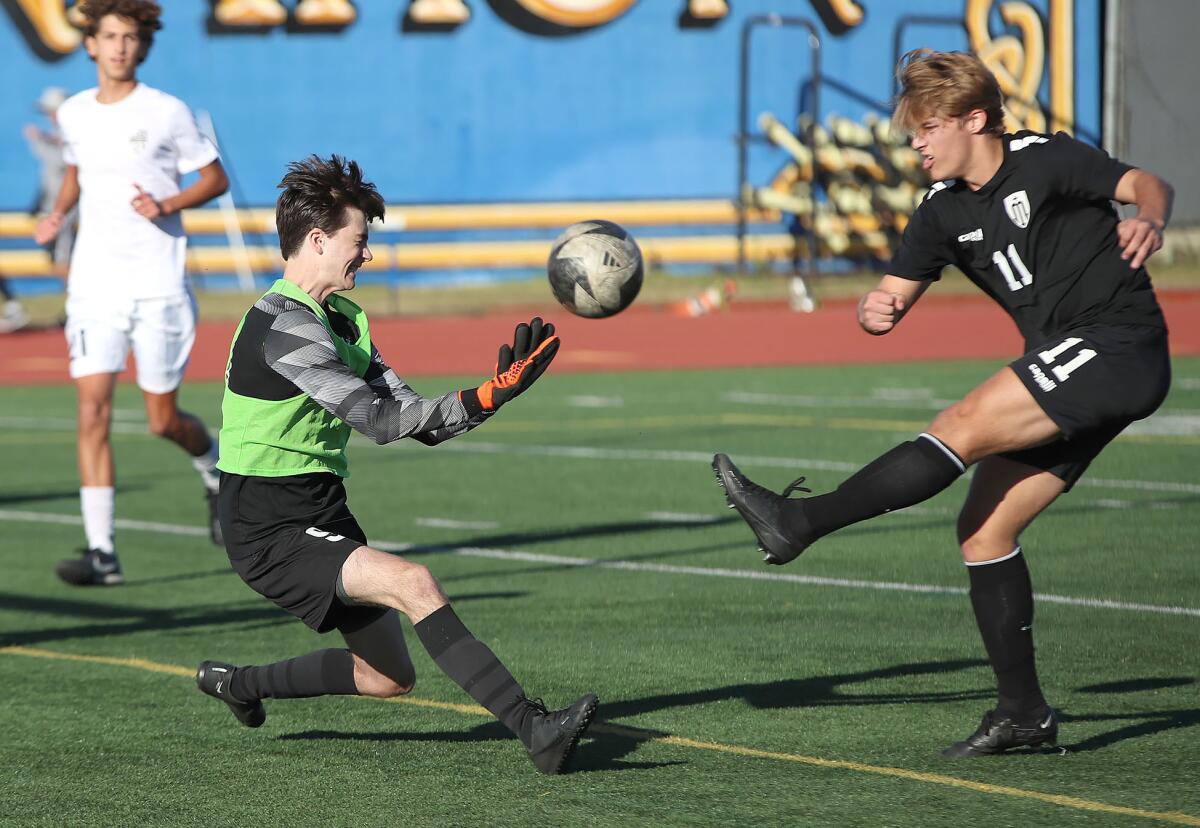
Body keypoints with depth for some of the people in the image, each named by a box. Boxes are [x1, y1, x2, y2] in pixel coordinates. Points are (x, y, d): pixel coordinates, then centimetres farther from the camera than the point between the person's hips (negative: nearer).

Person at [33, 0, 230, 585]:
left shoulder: (167, 113, -5)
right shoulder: (73, 114, 7)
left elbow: (216, 179, 3)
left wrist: (166, 206, -15)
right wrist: (58, 213, 7)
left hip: (157, 287, -3)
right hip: (94, 285, 3)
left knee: (163, 421, 3)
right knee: (92, 412, -10)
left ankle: (216, 470, 38)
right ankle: (101, 552, -10)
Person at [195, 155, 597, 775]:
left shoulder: (342, 320, 12)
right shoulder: (283, 327, -19)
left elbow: (415, 421, 7)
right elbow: (380, 420, -24)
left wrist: (491, 393, -8)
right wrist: (482, 399, -23)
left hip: (323, 517, 10)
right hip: (272, 531, -10)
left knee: (391, 677, 15)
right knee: (414, 583, -28)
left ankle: (236, 683, 36)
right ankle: (535, 730, -34)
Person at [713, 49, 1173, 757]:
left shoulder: (1045, 161, -7)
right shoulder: (946, 210, 12)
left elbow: (1147, 184, -11)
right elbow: (893, 295, 10)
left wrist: (1148, 223, -34)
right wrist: (875, 311, -14)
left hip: (1118, 345, -8)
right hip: (1070, 369, 8)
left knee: (961, 427, -21)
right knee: (985, 530, 2)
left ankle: (801, 522, -21)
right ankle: (1025, 712, 5)